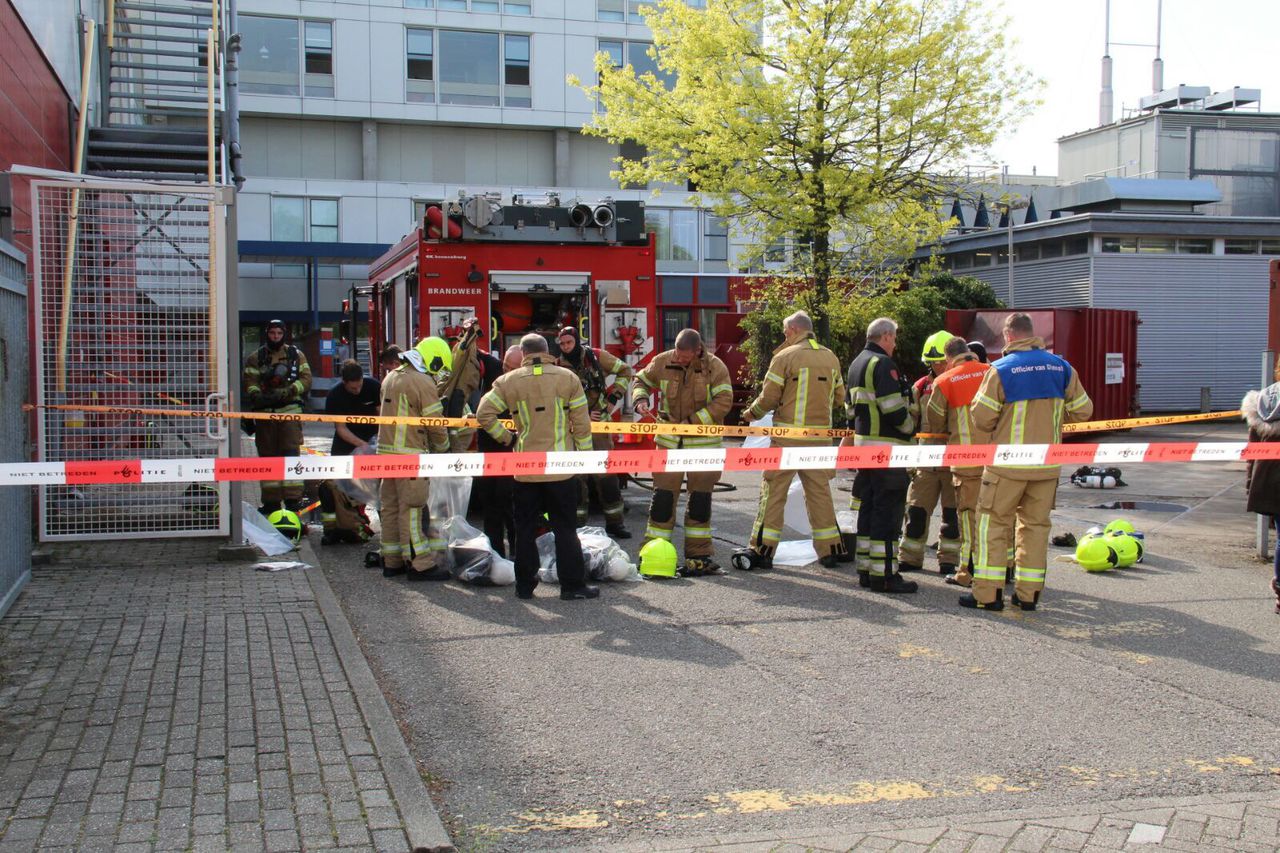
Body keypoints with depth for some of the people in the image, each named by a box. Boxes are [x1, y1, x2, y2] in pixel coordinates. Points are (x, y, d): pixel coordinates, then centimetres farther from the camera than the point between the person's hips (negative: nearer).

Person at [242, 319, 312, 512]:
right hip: (264, 411, 2)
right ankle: (271, 500, 12)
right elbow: (250, 382, 1)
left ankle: (293, 497, -10)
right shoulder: (255, 358, 11)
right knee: (267, 456, 6)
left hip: (290, 410, -2)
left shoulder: (296, 355, 10)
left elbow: (306, 379, 2)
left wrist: (288, 391, -14)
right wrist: (256, 395, -20)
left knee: (290, 452, -11)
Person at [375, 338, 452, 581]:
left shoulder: (391, 377, 14)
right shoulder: (423, 383, -13)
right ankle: (420, 565, -2)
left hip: (386, 451, 8)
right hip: (410, 455, -8)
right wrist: (442, 448, 6)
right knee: (411, 510, -6)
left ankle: (392, 561, 19)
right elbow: (436, 424, -11)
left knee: (390, 507, 12)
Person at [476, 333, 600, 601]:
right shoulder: (568, 378, -3)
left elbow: (484, 415, -2)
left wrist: (507, 437, 9)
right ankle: (572, 585, 6)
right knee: (565, 528, 6)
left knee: (525, 528, 11)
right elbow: (582, 423, -2)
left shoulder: (509, 381, -1)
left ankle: (524, 585, 16)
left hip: (525, 469, 1)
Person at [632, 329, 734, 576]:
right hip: (669, 441, 1)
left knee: (700, 499, 7)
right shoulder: (662, 362, -2)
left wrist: (692, 421, -21)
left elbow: (723, 402, -15)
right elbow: (641, 380, 14)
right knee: (663, 495, -1)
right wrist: (640, 400, -8)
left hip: (703, 443, -1)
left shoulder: (715, 367, -9)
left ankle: (700, 555, 17)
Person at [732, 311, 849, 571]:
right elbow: (839, 398, 14)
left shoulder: (785, 357, -7)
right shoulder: (831, 358, 9)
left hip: (788, 436, -5)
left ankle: (762, 549, 2)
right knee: (820, 491, 12)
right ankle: (830, 549, 16)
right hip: (821, 436, 5)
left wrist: (752, 413, 10)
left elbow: (768, 397, -8)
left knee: (773, 491, 1)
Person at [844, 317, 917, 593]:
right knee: (888, 510, -7)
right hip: (886, 446, -10)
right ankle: (884, 575, -7)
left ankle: (866, 570, 17)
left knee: (868, 507, 13)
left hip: (863, 445, 10)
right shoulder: (882, 364, -13)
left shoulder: (856, 363, 18)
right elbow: (893, 407, -20)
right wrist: (910, 427, -4)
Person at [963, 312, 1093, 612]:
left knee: (993, 522, 5)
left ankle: (988, 593, 3)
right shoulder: (1061, 367, 3)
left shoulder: (1001, 369, -10)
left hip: (1008, 463, -4)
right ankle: (1029, 593, 15)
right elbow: (1082, 410, 8)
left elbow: (982, 418, -11)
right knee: (1036, 524, 12)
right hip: (1047, 464, 4)